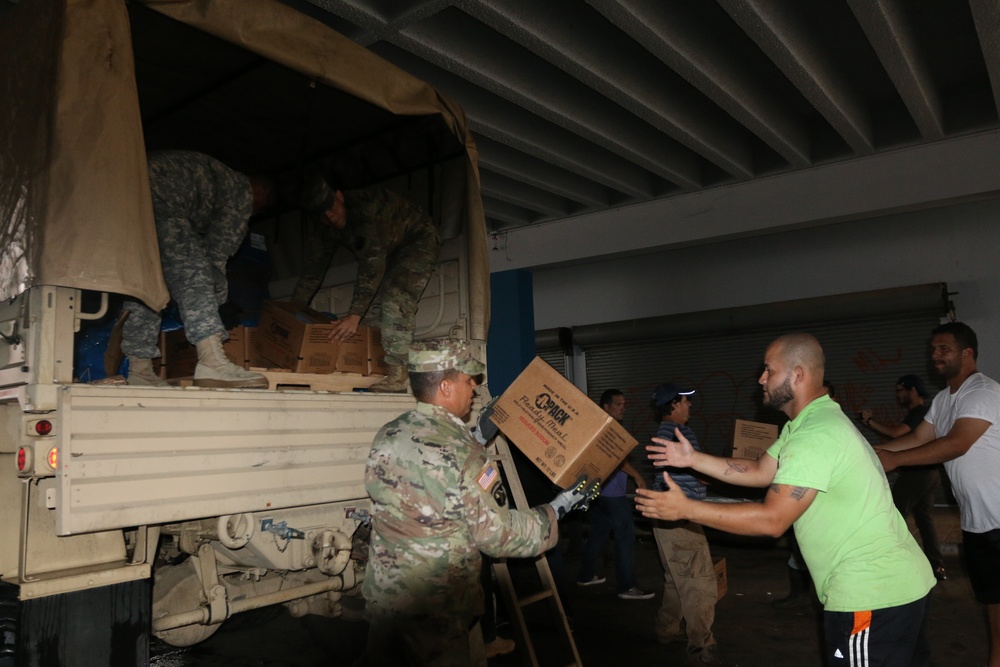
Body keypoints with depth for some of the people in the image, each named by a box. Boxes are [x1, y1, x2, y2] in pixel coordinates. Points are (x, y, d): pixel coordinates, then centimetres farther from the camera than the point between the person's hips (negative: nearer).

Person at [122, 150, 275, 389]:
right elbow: (219, 248, 7)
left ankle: (140, 371, 8)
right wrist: (219, 295, 18)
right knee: (193, 276, -11)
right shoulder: (241, 191, 10)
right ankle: (213, 363, -22)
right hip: (157, 198, -9)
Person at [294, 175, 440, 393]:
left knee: (396, 301, -24)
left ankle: (397, 374, -24)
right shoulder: (326, 228, -10)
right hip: (388, 250, 8)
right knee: (371, 309, -4)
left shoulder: (366, 205, -36)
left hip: (418, 241, -8)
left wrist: (354, 315, -44)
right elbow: (313, 269, -2)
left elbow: (372, 263, -40)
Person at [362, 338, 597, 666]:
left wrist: (481, 435, 17)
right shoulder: (461, 453, -24)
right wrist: (557, 509, -5)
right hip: (436, 610, -7)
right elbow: (497, 534, -17)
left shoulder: (387, 436, -2)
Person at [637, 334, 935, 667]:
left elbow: (771, 520, -26)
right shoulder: (811, 420, 9)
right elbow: (760, 472, 13)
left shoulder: (816, 435, -25)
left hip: (870, 593, -10)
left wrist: (686, 509, -22)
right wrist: (693, 459, 7)